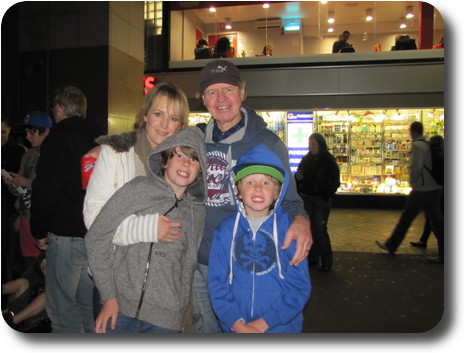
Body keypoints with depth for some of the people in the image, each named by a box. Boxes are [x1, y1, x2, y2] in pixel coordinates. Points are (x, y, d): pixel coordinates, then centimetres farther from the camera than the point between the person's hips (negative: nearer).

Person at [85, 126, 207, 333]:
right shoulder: (138, 190, -6)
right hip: (121, 309, -2)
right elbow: (96, 238, -5)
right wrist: (109, 298, -7)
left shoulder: (197, 212, 4)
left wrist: (182, 311, 7)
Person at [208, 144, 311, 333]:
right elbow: (216, 282, -5)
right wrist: (238, 324, -14)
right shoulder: (226, 230, -5)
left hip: (281, 326, -1)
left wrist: (263, 323, -14)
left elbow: (299, 285, -9)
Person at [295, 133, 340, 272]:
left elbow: (335, 182, -4)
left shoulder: (329, 161, -6)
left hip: (321, 200, -4)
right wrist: (297, 177, -9)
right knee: (310, 229, 9)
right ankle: (313, 257, 20)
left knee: (320, 230, -6)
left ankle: (327, 261, 7)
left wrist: (326, 197, -11)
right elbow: (299, 177, 14)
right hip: (306, 199, 4)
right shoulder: (306, 159, 6)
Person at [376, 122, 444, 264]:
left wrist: (412, 182, -6)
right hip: (436, 188, 8)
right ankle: (443, 255, 15)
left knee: (406, 218, 4)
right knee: (437, 221, 11)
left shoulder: (417, 145, -14)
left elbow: (416, 167, -22)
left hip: (422, 189, -7)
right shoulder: (430, 144, 9)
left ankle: (390, 245, 17)